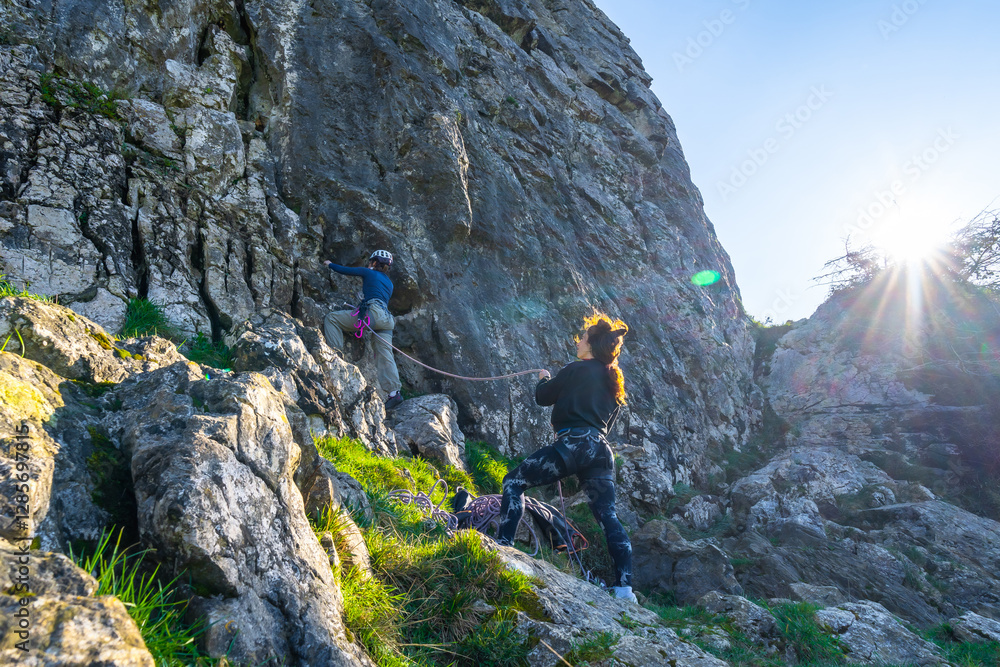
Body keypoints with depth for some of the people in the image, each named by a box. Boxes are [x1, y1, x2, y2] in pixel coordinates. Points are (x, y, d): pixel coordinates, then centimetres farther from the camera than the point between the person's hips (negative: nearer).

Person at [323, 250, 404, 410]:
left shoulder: (369, 273, 13)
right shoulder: (388, 283, 30)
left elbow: (344, 270, 20)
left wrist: (330, 264, 39)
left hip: (372, 312, -7)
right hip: (386, 318, 7)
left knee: (331, 318, 2)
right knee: (385, 355, 0)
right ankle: (394, 392, -11)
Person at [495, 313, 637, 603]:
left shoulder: (577, 369, -2)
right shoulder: (615, 380, 19)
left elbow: (542, 397, 6)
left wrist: (544, 379, 27)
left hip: (573, 443, -7)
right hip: (601, 449, 7)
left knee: (514, 481, 3)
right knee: (608, 517, 9)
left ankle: (503, 544, -7)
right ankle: (624, 586, 4)